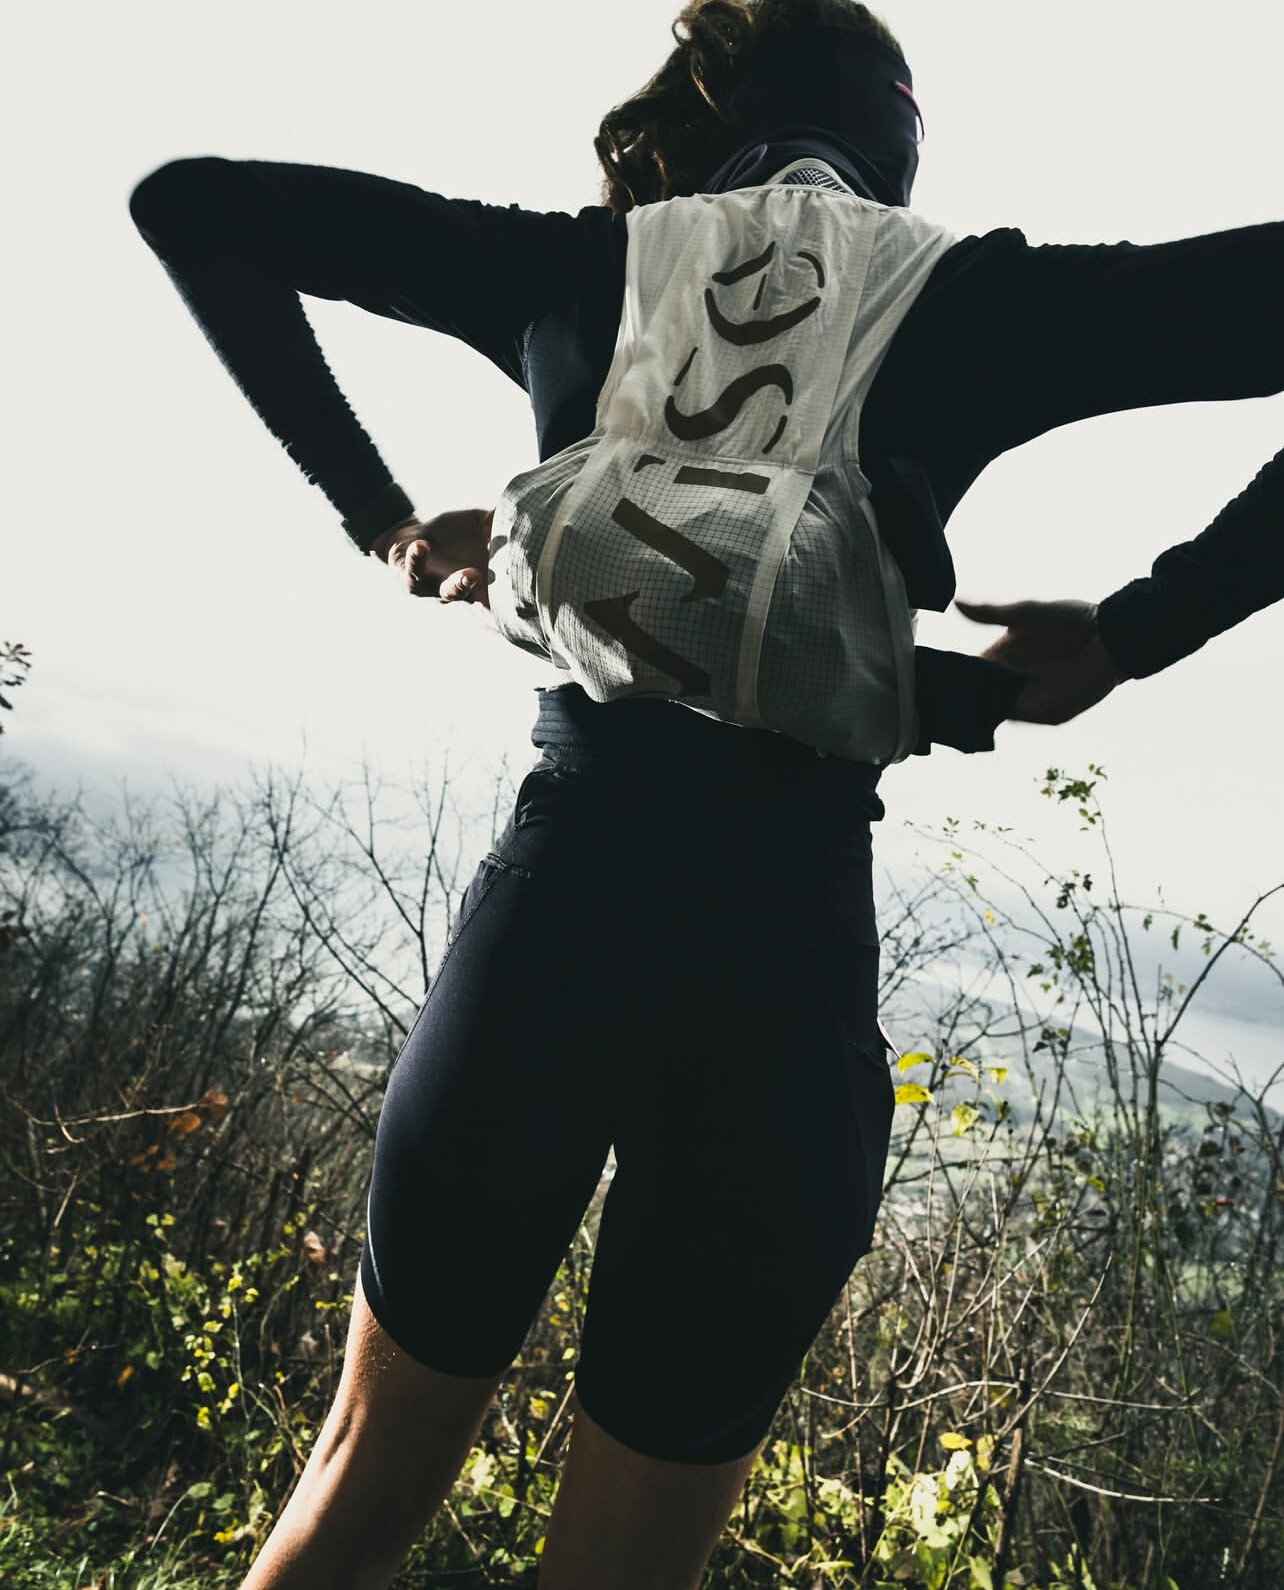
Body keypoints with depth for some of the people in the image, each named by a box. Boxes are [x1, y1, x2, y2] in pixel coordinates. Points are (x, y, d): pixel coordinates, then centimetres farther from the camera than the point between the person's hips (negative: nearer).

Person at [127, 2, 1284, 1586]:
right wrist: (1111, 642, 0)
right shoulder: (975, 307, 6)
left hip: (549, 912, 1)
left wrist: (379, 512, 8)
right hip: (786, 971, 0)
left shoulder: (578, 270, 9)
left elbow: (192, 206, 14)